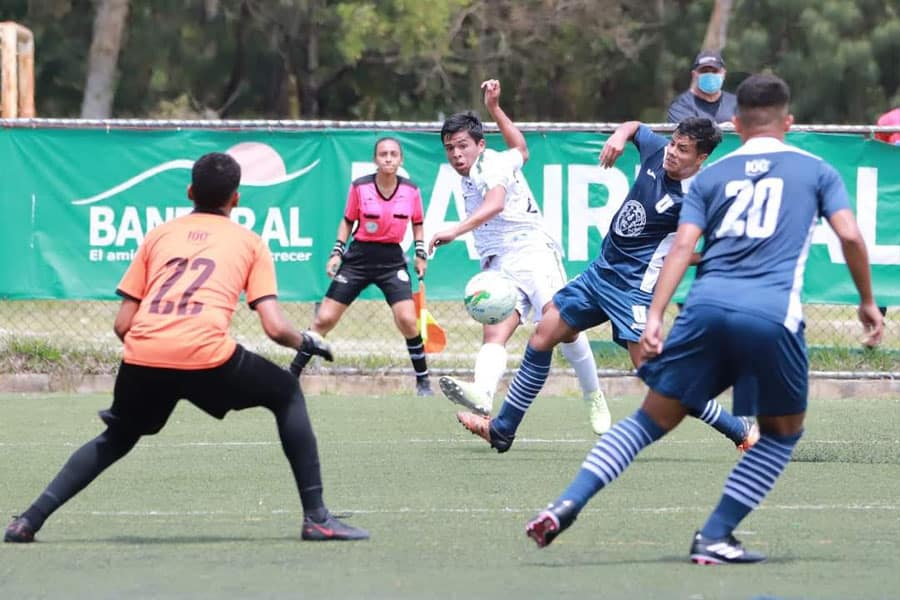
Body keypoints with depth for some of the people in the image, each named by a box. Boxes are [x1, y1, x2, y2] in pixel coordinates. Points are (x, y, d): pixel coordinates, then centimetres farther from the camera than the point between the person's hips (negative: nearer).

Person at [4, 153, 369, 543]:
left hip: (142, 355, 3)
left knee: (116, 438, 30)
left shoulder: (158, 235, 25)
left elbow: (122, 325, 21)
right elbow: (275, 328, 7)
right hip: (208, 355, -3)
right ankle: (316, 517, 15)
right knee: (287, 394, 22)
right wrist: (308, 342, 28)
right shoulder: (250, 242, 18)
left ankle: (30, 520, 19)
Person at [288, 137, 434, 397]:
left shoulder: (411, 191, -4)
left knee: (407, 320, -17)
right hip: (358, 257, 0)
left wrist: (421, 254, 3)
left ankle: (423, 380, 1)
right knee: (324, 319, -3)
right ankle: (292, 374, 8)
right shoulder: (360, 187, -7)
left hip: (392, 260, 0)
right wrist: (337, 251, -3)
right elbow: (347, 221, 6)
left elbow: (418, 224, 12)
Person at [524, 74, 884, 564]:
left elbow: (682, 247, 8)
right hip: (772, 314, -2)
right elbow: (850, 235, 5)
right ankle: (714, 537, 8)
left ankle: (568, 504, -4)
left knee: (652, 419, 12)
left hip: (706, 305, 2)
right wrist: (867, 302, 17)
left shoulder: (712, 176, 20)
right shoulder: (815, 170, 16)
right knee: (783, 431, 19)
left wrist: (654, 316, 3)